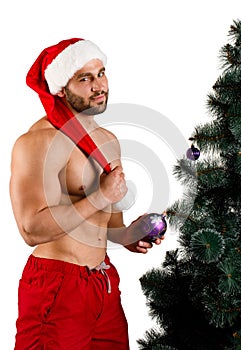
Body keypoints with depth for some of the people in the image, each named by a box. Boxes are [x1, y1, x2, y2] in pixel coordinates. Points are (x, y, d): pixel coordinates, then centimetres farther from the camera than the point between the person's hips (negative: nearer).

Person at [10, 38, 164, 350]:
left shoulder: (108, 140, 11)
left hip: (105, 280, 8)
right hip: (57, 286, -8)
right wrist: (101, 196, -20)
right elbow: (32, 230, -26)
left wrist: (124, 235, 4)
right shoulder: (37, 141, -17)